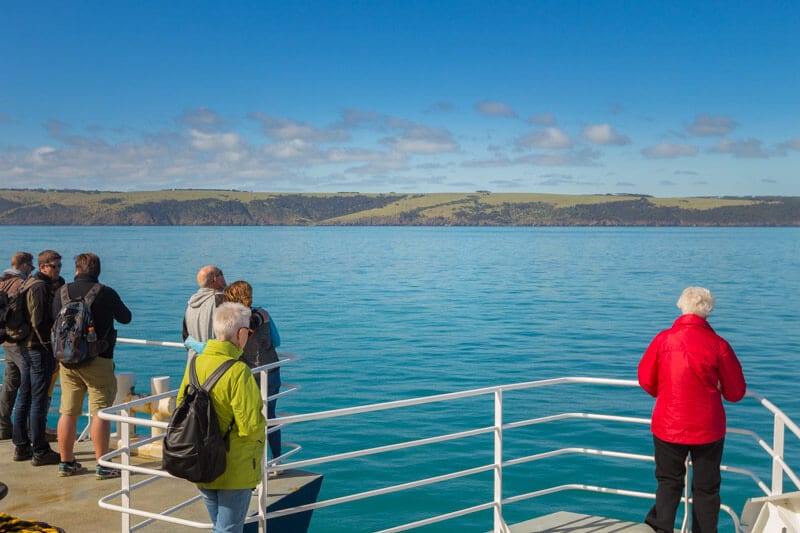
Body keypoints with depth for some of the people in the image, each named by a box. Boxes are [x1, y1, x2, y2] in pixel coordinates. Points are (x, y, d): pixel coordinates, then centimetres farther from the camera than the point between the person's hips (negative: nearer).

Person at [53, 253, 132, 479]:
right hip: (98, 360, -4)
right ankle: (103, 466, 3)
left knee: (68, 412, 11)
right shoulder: (106, 293, -9)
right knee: (100, 413, 0)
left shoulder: (62, 293, 2)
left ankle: (66, 462, 22)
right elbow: (126, 318, 6)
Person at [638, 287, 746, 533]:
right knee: (706, 488, 15)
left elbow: (646, 381, 1)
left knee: (669, 482, 16)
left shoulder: (663, 339, -8)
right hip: (708, 429, -1)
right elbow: (736, 392, -3)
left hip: (668, 426, 1)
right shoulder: (718, 344, -10)